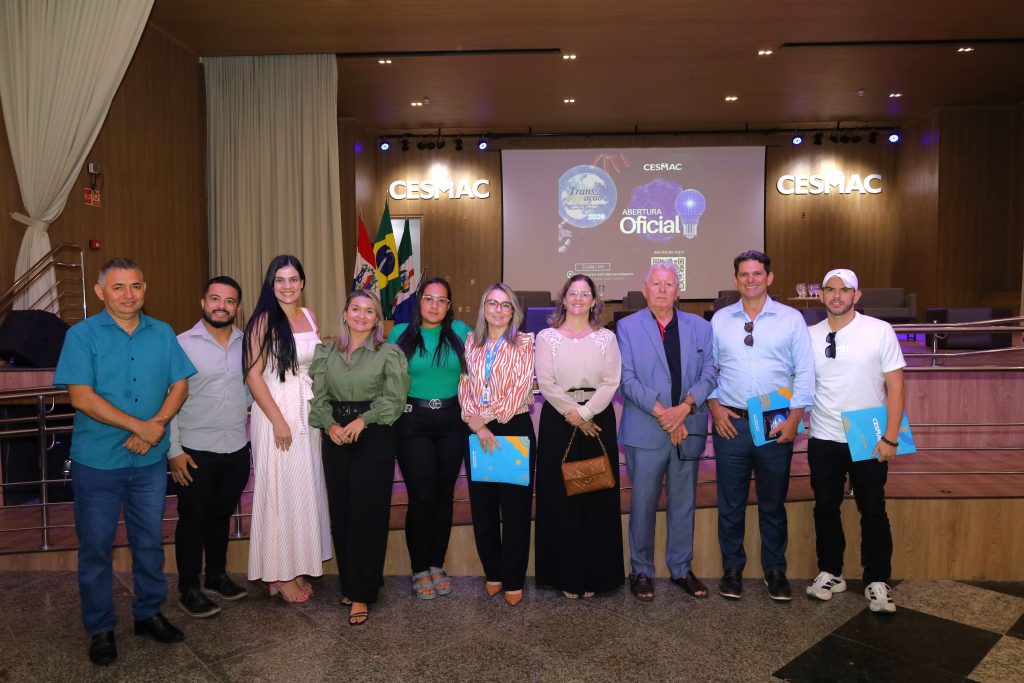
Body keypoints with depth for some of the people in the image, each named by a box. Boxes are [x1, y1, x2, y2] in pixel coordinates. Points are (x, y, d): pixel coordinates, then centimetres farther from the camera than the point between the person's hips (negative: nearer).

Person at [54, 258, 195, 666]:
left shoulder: (162, 334, 4)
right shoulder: (82, 335, -7)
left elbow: (179, 386, 2)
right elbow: (81, 397, -15)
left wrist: (157, 425, -15)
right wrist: (140, 426, -18)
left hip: (150, 461, 3)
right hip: (97, 460, -3)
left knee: (150, 541, 14)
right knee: (95, 547, 9)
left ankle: (149, 614, 32)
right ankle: (100, 629, 26)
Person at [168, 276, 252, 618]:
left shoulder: (247, 343, 4)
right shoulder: (182, 344, -8)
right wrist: (173, 451, -12)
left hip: (237, 449, 4)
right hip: (195, 452, -4)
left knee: (222, 516, 18)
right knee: (193, 520, 9)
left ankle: (217, 576, 36)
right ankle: (188, 590, 24)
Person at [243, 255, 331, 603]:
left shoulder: (309, 317, 8)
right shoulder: (264, 320, -10)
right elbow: (254, 375, -14)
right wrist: (278, 421, -16)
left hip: (308, 411, 6)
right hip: (276, 411, -6)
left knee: (305, 489, 12)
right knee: (279, 490, 2)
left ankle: (298, 567, 26)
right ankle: (279, 575, 16)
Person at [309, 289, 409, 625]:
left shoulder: (389, 353, 1)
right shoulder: (327, 353, 11)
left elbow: (394, 398, -7)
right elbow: (319, 396, 5)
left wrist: (362, 420, -17)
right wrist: (330, 424, -12)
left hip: (374, 437, -3)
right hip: (335, 438, 4)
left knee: (367, 512, -3)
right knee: (341, 512, 7)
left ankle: (361, 594, 8)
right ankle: (349, 584, 23)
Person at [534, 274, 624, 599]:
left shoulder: (606, 338, 7)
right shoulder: (547, 337, 5)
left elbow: (611, 383, -2)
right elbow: (545, 383, -4)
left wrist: (585, 414, -14)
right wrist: (573, 415, -12)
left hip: (598, 419, 1)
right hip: (558, 420, -1)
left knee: (598, 498, 4)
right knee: (559, 498, 1)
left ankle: (594, 575, 16)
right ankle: (566, 576, 13)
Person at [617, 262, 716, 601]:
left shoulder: (700, 327, 9)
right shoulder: (627, 326, 1)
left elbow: (709, 373, 1)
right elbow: (628, 379, -7)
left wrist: (684, 407, -15)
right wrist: (662, 414, -15)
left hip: (688, 430, 3)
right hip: (645, 431, -2)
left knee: (684, 503, 12)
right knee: (643, 504, 5)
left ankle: (682, 569, 28)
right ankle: (641, 571, 21)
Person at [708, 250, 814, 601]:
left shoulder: (791, 319, 1)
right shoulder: (720, 319, 5)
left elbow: (805, 372, 0)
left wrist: (794, 419, -7)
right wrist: (714, 407, -3)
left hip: (777, 425, -1)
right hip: (730, 423, 1)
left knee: (773, 504, 11)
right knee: (730, 503, 9)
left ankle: (775, 571, 28)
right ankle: (732, 569, 24)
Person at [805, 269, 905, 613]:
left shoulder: (879, 331, -6)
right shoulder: (810, 336, 1)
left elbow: (895, 386, -7)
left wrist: (890, 437, -11)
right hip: (823, 440, 3)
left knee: (873, 511, 8)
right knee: (825, 508, 12)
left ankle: (877, 581, 25)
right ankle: (830, 573, 29)